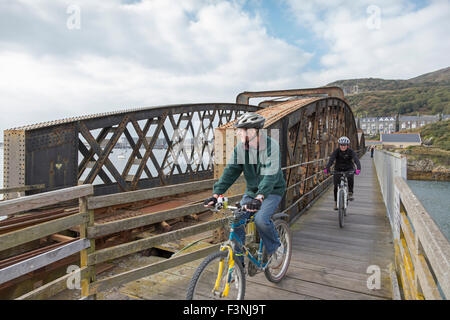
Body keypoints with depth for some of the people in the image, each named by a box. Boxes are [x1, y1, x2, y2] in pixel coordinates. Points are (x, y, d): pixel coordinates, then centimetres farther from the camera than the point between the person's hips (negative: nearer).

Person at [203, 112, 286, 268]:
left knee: (261, 219, -28)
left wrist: (259, 197, -46)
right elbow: (231, 171, -10)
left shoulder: (271, 146, -20)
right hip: (251, 191, 5)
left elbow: (270, 174, -32)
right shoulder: (240, 147, -5)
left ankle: (275, 248, 4)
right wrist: (216, 194, -21)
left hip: (272, 191, -5)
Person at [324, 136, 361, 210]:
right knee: (336, 186, -8)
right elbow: (331, 160, -30)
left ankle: (350, 193, -18)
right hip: (338, 170, 1)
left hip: (348, 169, 0)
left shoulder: (351, 152, -15)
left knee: (350, 177, -34)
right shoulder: (336, 151, -15)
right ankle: (336, 202, 10)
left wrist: (358, 168, -49)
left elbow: (356, 160, -29)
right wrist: (327, 168, -48)